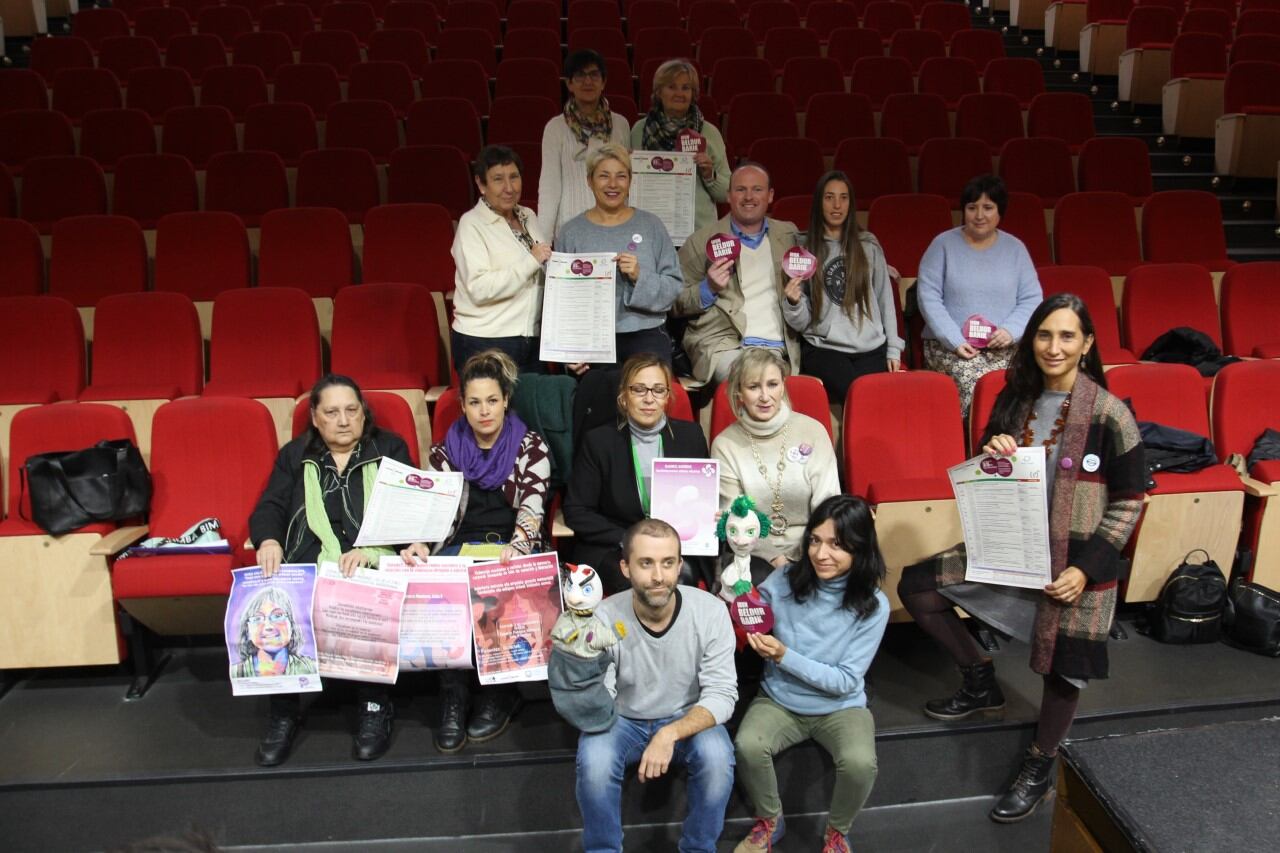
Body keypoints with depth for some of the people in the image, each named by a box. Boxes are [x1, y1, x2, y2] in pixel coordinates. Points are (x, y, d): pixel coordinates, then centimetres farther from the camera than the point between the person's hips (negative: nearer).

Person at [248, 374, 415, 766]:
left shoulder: (389, 449, 13)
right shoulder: (295, 455, 22)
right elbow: (270, 507, 13)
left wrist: (370, 550, -18)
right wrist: (269, 540, -12)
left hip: (373, 567, -2)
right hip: (307, 565, 3)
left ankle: (375, 705, -10)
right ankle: (283, 713, -7)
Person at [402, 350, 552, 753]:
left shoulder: (530, 446, 5)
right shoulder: (446, 451, 12)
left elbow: (532, 508, -8)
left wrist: (516, 547, -29)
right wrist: (421, 545, -18)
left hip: (512, 550, -2)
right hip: (460, 548, 2)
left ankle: (499, 694, -9)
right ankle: (453, 697, -13)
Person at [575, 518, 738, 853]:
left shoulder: (711, 611, -19)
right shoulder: (604, 618, -21)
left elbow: (722, 695, -19)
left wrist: (670, 733, -35)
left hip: (688, 720, 1)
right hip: (623, 721, 0)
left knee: (717, 755, -30)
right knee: (594, 760, -30)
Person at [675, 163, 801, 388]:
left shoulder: (788, 236, 17)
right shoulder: (701, 241, 8)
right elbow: (676, 305, 8)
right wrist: (709, 288, -11)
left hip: (779, 346, 3)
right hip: (723, 344, -3)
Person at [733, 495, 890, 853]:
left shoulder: (873, 605, -14)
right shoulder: (783, 581, -11)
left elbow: (845, 682, -15)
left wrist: (784, 657, -26)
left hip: (840, 707, -1)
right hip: (779, 700, 1)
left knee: (860, 763, -30)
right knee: (748, 747, -28)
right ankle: (769, 821, 5)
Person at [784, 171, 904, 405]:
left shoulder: (868, 244, 12)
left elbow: (885, 299, 16)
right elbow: (801, 323, 5)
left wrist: (893, 349, 9)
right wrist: (793, 301, -16)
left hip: (872, 349, 2)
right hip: (823, 349, -2)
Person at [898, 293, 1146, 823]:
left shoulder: (1109, 414, -13)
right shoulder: (1014, 400, 1)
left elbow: (1129, 501, -9)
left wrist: (1086, 567, -16)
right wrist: (990, 457, -14)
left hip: (1076, 560, -5)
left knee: (1063, 670, 5)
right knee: (916, 588, 0)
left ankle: (1039, 768, 33)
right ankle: (981, 684, 21)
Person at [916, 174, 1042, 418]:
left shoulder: (1015, 248, 14)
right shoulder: (943, 244, 6)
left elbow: (1032, 299, 11)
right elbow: (928, 296, -2)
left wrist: (1010, 330, -10)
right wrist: (955, 341, -13)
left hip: (1005, 347, 2)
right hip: (949, 345, -2)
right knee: (974, 383, -32)